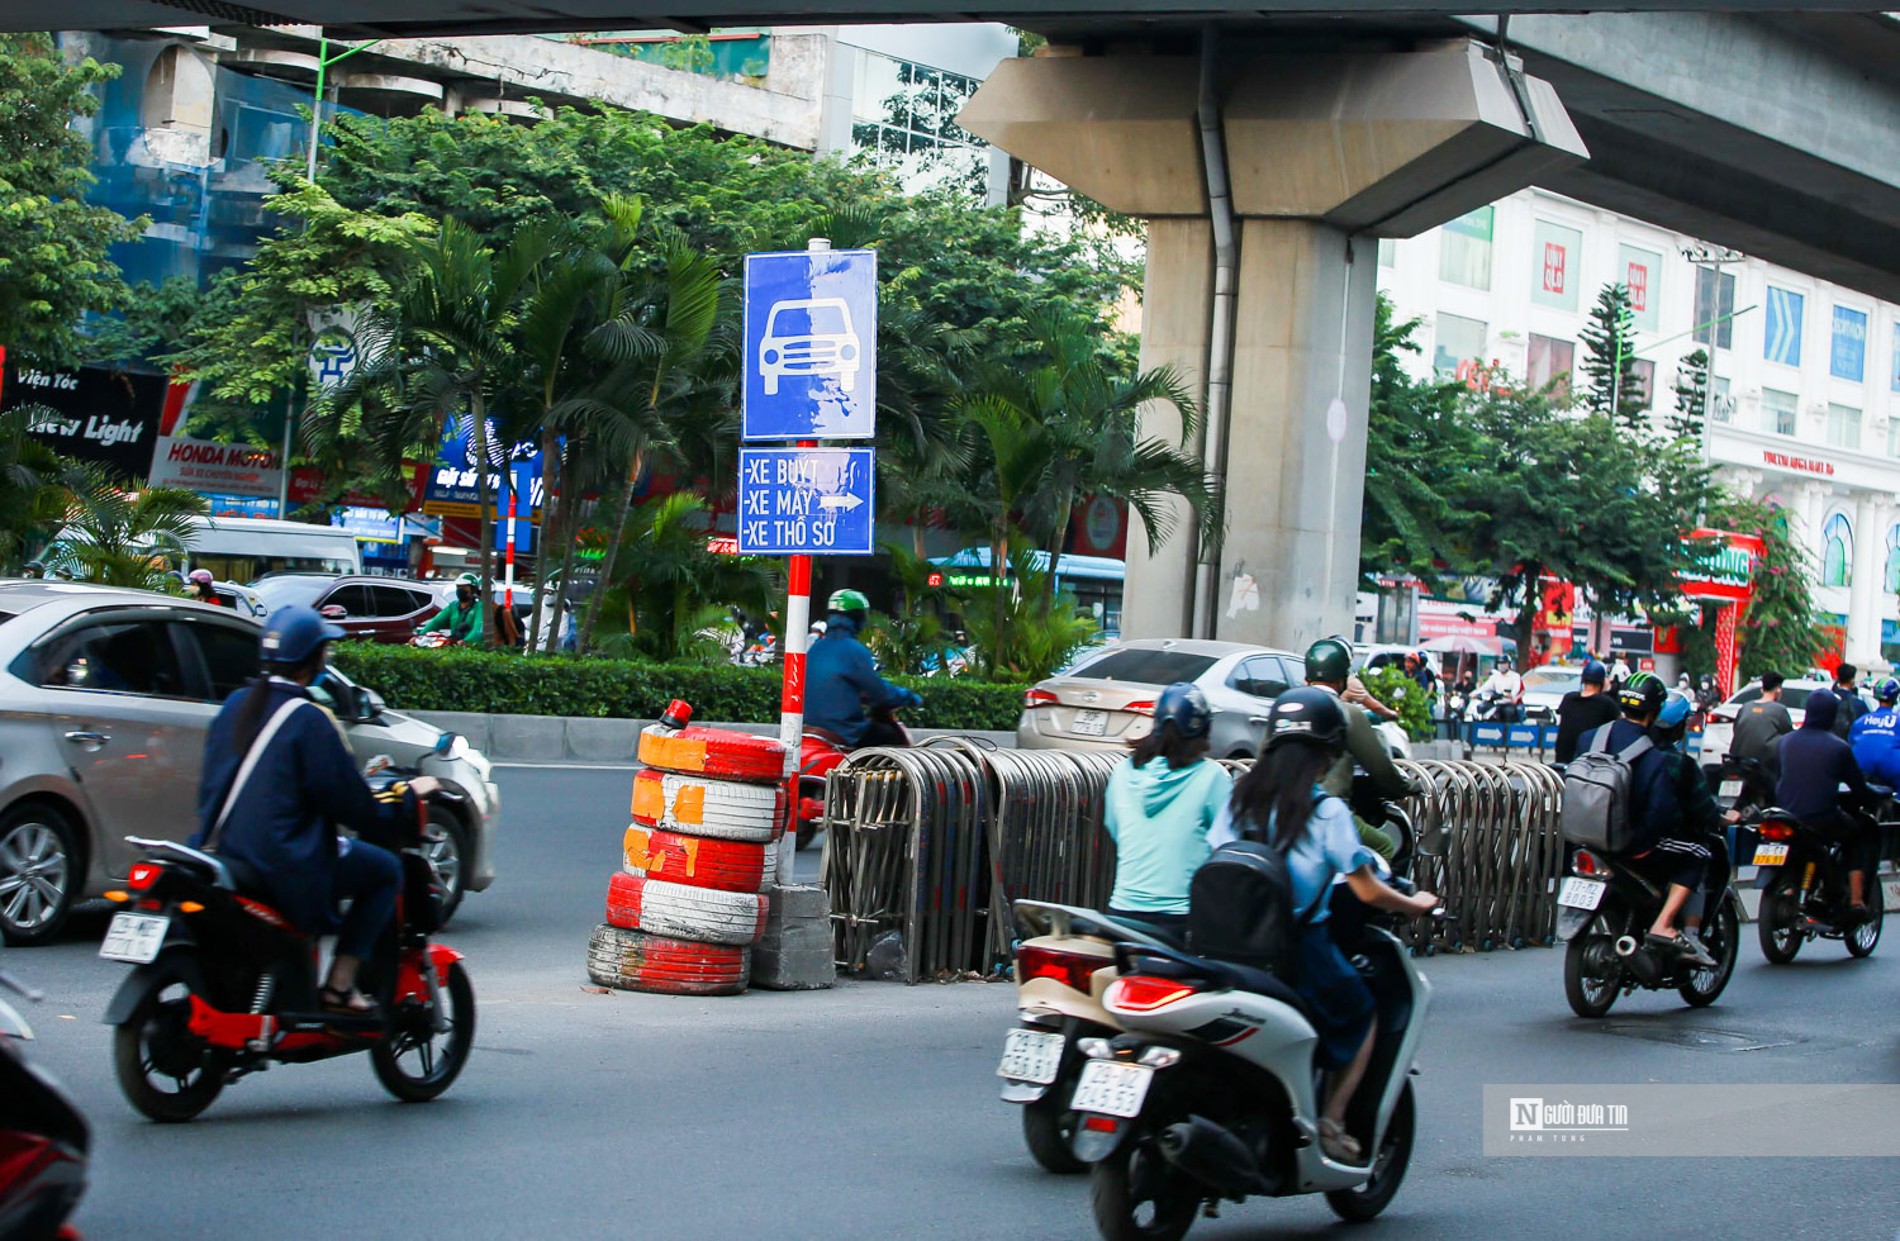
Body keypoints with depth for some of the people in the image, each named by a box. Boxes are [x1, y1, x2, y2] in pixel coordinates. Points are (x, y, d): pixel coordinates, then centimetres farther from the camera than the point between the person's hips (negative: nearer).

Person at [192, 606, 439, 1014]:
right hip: (284, 865, -9)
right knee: (384, 870, 5)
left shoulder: (236, 705, 8)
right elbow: (354, 808, -12)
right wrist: (409, 796, 4)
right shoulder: (309, 720, -14)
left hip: (220, 853, 9)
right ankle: (340, 985, -1)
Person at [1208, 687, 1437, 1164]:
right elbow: (1368, 892, -8)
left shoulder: (1240, 797, 2)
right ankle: (1330, 1124, 7)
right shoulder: (1327, 811, -11)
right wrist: (1414, 905, 11)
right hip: (1299, 947, -5)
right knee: (1360, 1016, 19)